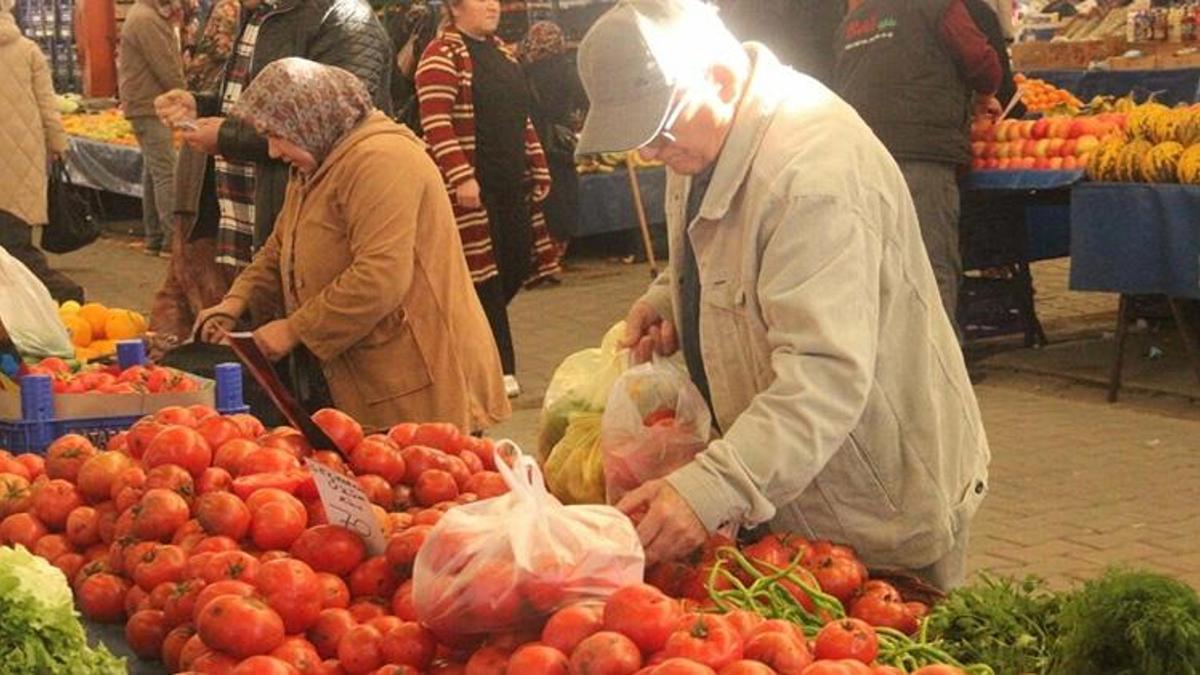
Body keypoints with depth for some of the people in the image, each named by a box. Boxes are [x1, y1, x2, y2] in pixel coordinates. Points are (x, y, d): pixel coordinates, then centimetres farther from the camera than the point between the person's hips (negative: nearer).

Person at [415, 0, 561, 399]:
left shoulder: (501, 52, 18)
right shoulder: (441, 56, -8)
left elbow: (520, 118, 24)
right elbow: (436, 125, -16)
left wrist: (538, 169, 19)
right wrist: (461, 177, -23)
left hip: (511, 184, 8)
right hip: (470, 184, -8)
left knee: (519, 263, 7)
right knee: (485, 274, -5)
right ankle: (501, 369, 0)